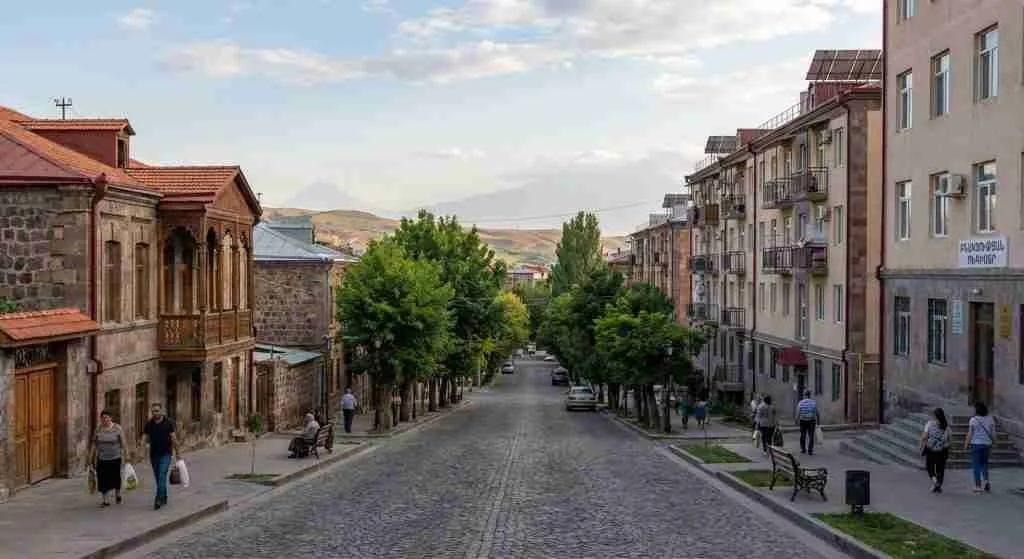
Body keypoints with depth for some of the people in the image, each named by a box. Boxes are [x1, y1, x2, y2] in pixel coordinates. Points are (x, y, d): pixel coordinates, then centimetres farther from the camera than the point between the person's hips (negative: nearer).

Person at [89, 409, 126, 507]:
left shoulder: (117, 428, -4)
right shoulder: (98, 429, 2)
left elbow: (122, 444, -2)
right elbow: (94, 444, 6)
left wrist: (123, 457, -5)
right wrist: (91, 457, 4)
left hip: (115, 458, -2)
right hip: (102, 459, 2)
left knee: (115, 479, 6)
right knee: (103, 480, -1)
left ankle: (117, 495, 34)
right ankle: (105, 500, 9)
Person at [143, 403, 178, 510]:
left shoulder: (168, 422, -7)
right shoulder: (149, 424, 2)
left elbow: (173, 438, -4)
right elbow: (147, 438, 13)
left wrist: (176, 453, -4)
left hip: (166, 454, -4)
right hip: (154, 454, 4)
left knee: (162, 476, -13)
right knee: (158, 478, 11)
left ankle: (158, 500, -17)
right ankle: (164, 498, 25)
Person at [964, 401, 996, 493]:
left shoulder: (973, 420, -10)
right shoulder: (990, 419, 1)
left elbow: (969, 434, -9)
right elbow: (993, 434, 3)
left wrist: (966, 445, 0)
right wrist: (993, 443, 16)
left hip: (976, 444, -3)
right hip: (987, 444, 3)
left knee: (976, 465, 3)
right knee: (984, 464, 18)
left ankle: (978, 486, 2)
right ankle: (986, 480, -1)